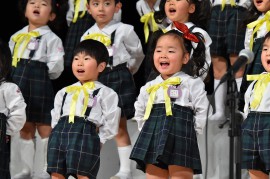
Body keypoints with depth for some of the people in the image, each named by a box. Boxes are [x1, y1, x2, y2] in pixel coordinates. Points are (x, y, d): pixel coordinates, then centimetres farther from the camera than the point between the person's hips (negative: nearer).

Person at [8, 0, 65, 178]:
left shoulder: (51, 38, -5)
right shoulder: (17, 37, 14)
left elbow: (56, 66, -13)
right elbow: (8, 60, 15)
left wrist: (39, 76, -7)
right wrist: (19, 76, 2)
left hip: (40, 88, -6)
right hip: (20, 87, 6)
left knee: (44, 128, 1)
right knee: (25, 129, 12)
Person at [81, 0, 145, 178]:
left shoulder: (123, 30, -7)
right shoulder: (87, 35, 6)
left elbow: (138, 54, 6)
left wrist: (127, 71, 17)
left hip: (118, 79, -4)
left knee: (120, 128, 0)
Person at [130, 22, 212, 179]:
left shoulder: (192, 84, 1)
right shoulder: (149, 87, 15)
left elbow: (202, 110, 0)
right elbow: (140, 111, 26)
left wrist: (191, 132, -1)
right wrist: (146, 130, 16)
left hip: (180, 141, -5)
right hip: (153, 140, 5)